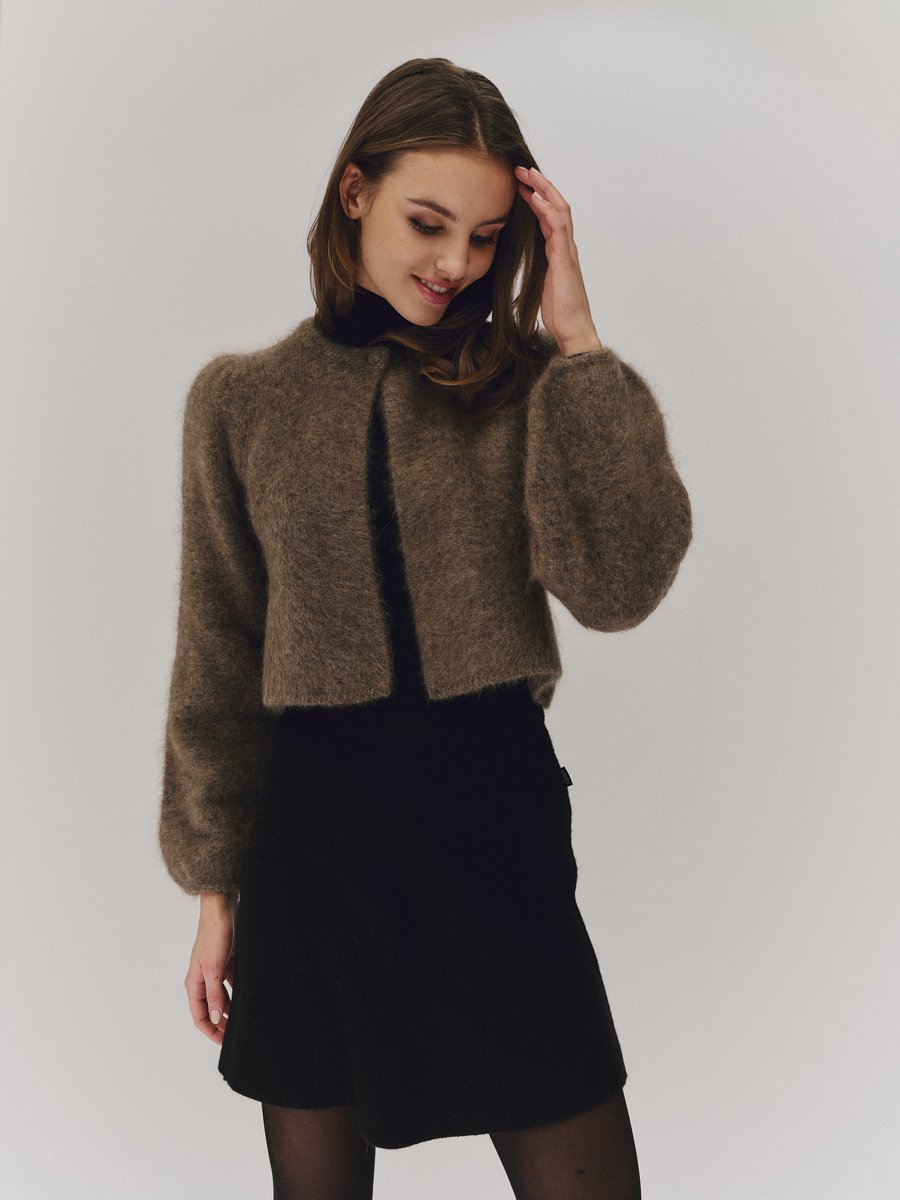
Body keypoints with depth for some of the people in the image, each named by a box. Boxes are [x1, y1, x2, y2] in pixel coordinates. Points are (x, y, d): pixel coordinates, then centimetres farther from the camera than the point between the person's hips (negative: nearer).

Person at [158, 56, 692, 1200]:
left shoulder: (527, 383, 1)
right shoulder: (242, 399, 2)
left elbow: (619, 585, -16)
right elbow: (217, 665, 6)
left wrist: (574, 337, -15)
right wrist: (216, 886, 8)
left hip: (498, 816, 0)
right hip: (314, 824, 1)